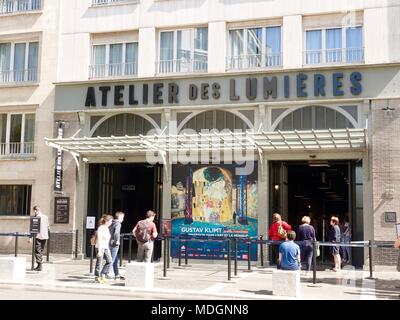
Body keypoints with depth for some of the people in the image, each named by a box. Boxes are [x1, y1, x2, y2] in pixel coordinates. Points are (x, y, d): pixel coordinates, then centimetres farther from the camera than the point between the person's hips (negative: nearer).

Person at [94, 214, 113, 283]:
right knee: (99, 262, 0)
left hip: (106, 247, 8)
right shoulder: (101, 228, -14)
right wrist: (99, 250, -21)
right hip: (100, 247, -8)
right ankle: (97, 277, 11)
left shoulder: (107, 228, 12)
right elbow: (99, 240, -18)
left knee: (109, 261, 0)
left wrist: (108, 249, 20)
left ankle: (103, 274, 12)